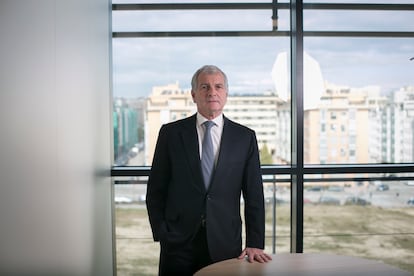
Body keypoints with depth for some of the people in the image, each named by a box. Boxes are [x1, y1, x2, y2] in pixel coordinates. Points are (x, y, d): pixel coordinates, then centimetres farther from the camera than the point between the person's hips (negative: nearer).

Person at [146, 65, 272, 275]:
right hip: (178, 244, 0)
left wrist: (255, 244, -4)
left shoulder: (245, 137, 2)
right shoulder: (171, 133, 1)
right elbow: (155, 191, 3)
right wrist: (161, 235, -3)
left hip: (226, 243, 1)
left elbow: (254, 195, 2)